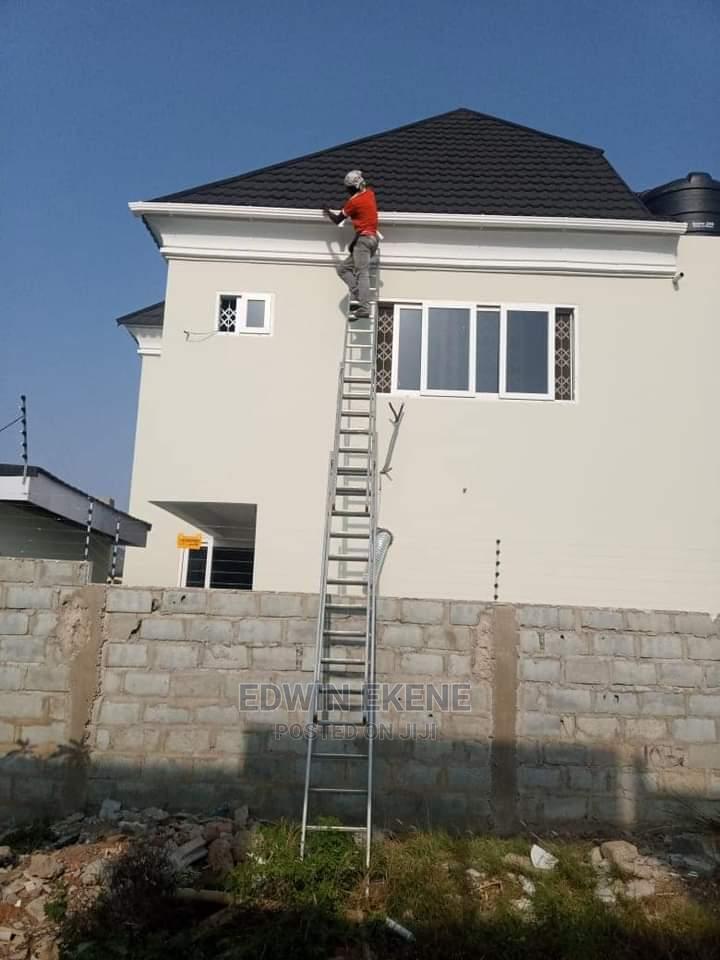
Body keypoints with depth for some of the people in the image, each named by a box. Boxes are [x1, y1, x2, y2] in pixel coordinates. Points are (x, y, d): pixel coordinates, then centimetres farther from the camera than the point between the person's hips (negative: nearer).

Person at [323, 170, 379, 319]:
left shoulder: (354, 201, -8)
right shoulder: (370, 193, 13)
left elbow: (337, 220, 3)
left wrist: (327, 212, 19)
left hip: (363, 238, -9)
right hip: (373, 238, 9)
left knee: (362, 273, -17)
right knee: (343, 268, 9)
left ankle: (364, 308, -26)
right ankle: (356, 296, -7)